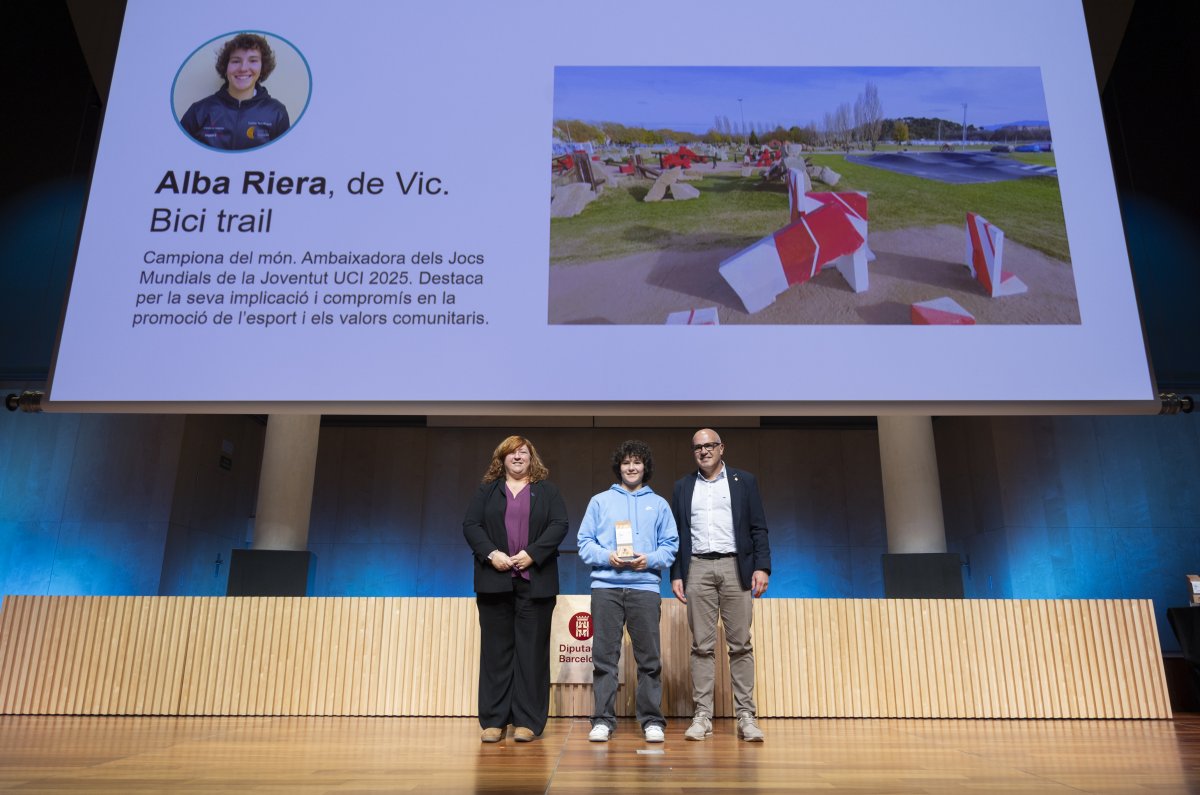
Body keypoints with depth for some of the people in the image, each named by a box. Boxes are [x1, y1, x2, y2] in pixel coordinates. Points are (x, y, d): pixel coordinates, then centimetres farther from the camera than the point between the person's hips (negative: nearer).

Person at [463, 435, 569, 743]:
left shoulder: (547, 490, 11)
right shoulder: (486, 490, 14)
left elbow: (559, 525, 0)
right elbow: (470, 525, 5)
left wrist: (532, 554, -13)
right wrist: (491, 554, -11)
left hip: (534, 581, -1)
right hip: (495, 580, 1)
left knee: (532, 649, -1)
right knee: (496, 649, 2)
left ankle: (527, 721, 4)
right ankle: (493, 721, 8)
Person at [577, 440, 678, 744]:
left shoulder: (659, 504, 15)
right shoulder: (600, 501, 13)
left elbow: (670, 545, 9)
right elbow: (585, 542, 8)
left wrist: (649, 560, -9)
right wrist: (606, 556, -10)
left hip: (645, 586, 0)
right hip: (605, 586, 0)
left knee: (649, 657, 1)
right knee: (604, 656, 1)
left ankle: (652, 720, 10)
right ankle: (603, 719, 8)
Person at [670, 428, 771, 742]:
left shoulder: (744, 481, 8)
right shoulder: (683, 487, 13)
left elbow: (758, 528, 5)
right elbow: (676, 535, 11)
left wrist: (762, 567, -6)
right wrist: (676, 574, 4)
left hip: (735, 567, -1)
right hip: (697, 568, 1)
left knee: (741, 645, 0)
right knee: (702, 645, 1)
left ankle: (746, 716, 5)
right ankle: (702, 716, 5)